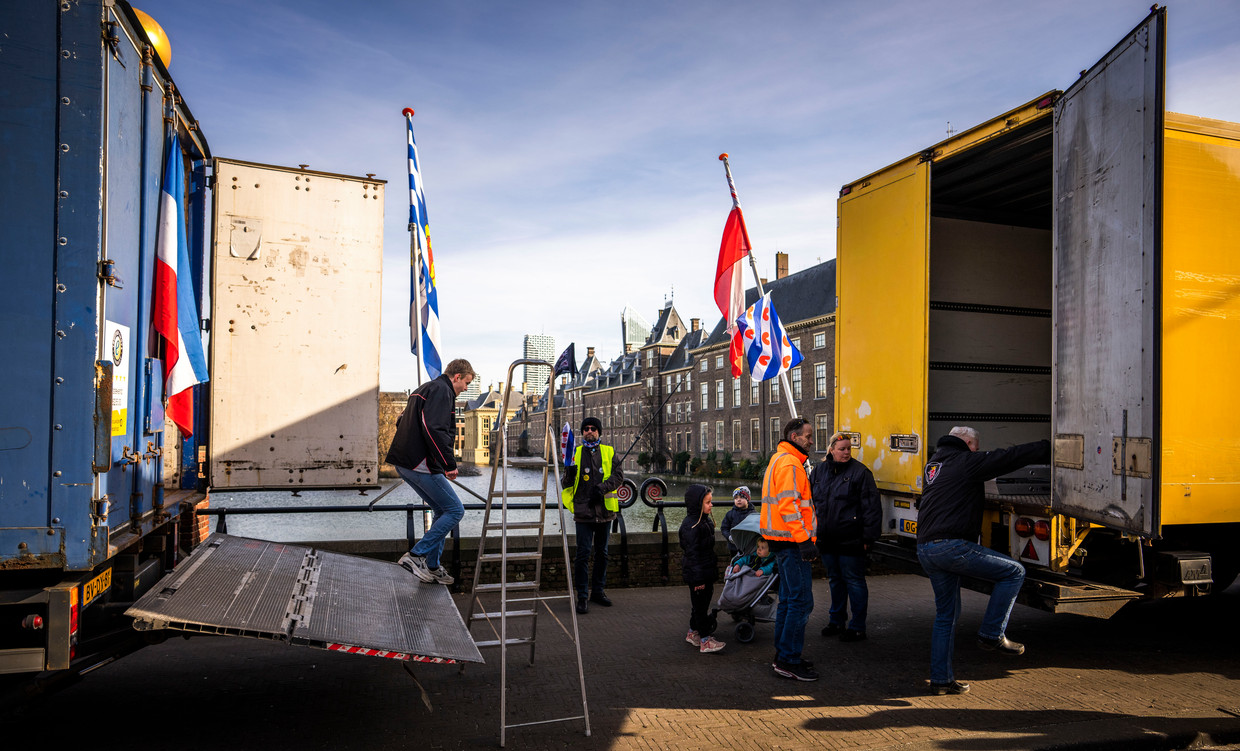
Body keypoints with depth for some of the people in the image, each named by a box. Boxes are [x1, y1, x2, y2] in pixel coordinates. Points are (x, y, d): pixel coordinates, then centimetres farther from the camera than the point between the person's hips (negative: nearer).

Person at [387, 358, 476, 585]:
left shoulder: (426, 388, 22)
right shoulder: (441, 390, -10)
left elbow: (402, 423, 26)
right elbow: (434, 430, -24)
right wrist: (449, 464, -19)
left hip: (404, 462, 10)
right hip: (421, 464, -10)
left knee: (442, 511, 16)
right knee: (455, 510, -3)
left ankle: (432, 567, 17)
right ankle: (416, 555, -5)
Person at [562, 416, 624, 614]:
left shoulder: (609, 452, 7)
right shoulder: (575, 452, 4)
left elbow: (618, 475, -2)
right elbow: (568, 483, 3)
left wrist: (602, 487, -17)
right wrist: (569, 470, -20)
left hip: (605, 510, 2)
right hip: (583, 511, -2)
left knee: (602, 552, 12)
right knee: (583, 553, -5)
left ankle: (598, 591, 26)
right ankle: (582, 596, 3)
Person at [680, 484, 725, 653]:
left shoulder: (705, 521, 10)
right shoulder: (691, 525, -21)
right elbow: (692, 553, -22)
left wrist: (713, 570, 24)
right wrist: (698, 578, -22)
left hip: (707, 572, 10)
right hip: (697, 572, -10)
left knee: (703, 603, 17)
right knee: (700, 605, -1)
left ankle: (693, 633, 31)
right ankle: (705, 640, 7)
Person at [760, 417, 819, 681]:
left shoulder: (781, 460, 20)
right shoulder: (789, 463, -14)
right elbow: (789, 505, -23)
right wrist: (804, 540, -24)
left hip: (785, 542, 11)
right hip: (791, 541, -11)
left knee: (788, 599, 16)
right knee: (801, 601, -7)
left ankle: (783, 656, 23)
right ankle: (788, 661, -2)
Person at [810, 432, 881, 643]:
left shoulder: (860, 472, -8)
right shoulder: (819, 471, 8)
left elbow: (871, 507, -10)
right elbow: (810, 502, 16)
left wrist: (868, 536, -13)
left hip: (850, 540, -5)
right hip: (826, 539, 6)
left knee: (854, 581, 2)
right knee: (835, 580, 17)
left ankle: (857, 627, 13)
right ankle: (836, 621, 31)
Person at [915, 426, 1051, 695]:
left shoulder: (934, 463, 23)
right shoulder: (967, 461, -2)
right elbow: (1013, 456, -2)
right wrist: (1051, 448, 7)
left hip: (925, 549, 9)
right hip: (951, 546, -9)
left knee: (946, 614, 17)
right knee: (1014, 572, 4)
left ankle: (940, 679, 20)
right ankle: (992, 634, 7)